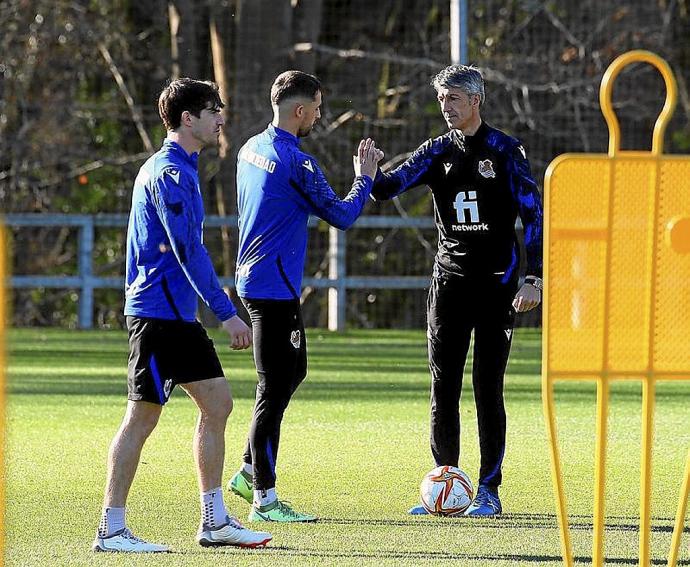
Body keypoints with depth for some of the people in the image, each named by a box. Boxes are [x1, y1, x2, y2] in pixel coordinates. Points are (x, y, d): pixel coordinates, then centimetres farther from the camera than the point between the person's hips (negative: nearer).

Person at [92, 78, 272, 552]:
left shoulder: (178, 168, 18)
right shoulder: (170, 173, -15)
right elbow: (190, 252, -21)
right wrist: (228, 314, -22)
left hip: (179, 317, 10)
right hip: (160, 313, -10)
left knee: (217, 403, 9)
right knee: (143, 417, -6)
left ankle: (215, 522, 13)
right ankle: (111, 530, -2)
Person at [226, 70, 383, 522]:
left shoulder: (252, 150, 11)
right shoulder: (296, 162, -18)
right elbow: (341, 216, -13)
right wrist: (364, 179, 2)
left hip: (253, 277, 10)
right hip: (275, 286, -10)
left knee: (293, 371, 20)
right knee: (275, 387, -6)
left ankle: (250, 472, 22)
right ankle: (264, 498, -4)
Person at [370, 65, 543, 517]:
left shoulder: (505, 151, -2)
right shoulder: (439, 152, 8)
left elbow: (532, 213, -4)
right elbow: (394, 184, -7)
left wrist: (534, 278, -11)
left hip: (497, 284, -4)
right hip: (450, 281, 4)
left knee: (488, 389, -3)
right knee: (443, 388, 2)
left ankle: (488, 491, 3)